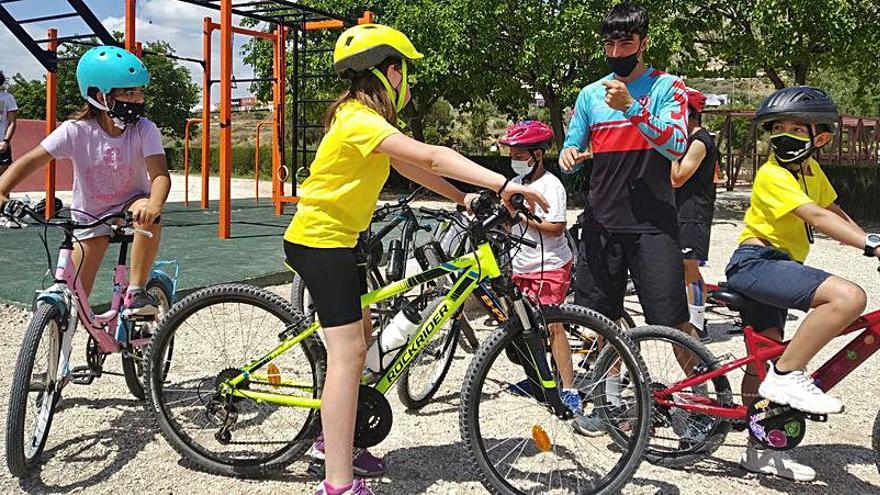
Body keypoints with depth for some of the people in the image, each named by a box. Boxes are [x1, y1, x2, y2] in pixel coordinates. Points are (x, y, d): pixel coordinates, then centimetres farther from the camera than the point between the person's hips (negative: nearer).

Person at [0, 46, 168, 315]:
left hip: (129, 206, -1)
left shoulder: (144, 130, -18)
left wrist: (155, 205, -52)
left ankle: (136, 293, -26)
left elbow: (160, 175, -30)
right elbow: (30, 161, -19)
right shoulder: (76, 131, -18)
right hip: (88, 217, 1)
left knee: (148, 214, -39)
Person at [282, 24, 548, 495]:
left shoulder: (364, 116, 11)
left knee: (359, 337, 18)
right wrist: (505, 184, -37)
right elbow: (431, 157, -33)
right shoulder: (361, 120, -22)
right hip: (318, 239, -11)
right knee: (347, 351, -13)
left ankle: (334, 436, 34)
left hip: (337, 237, 11)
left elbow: (410, 167, 8)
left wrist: (465, 198, 0)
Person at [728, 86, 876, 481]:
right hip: (756, 262, -10)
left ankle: (759, 451, 27)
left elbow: (835, 212, 19)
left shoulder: (812, 171, 14)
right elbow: (816, 217, -28)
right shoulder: (773, 175, -16)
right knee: (848, 297, -28)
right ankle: (787, 375, -18)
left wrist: (868, 238, 5)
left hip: (776, 268, 10)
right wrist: (871, 244, -35)